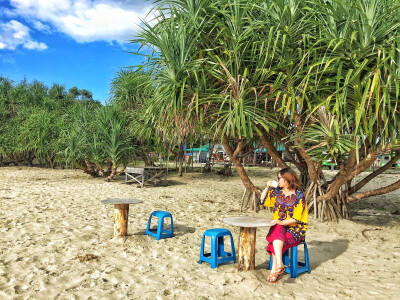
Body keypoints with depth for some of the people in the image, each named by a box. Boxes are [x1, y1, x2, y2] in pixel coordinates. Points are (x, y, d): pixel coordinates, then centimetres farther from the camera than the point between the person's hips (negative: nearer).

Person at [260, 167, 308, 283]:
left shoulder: (299, 196, -7)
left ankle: (274, 270, -26)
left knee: (276, 241, -31)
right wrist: (267, 188, 5)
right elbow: (262, 201, 18)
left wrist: (282, 222, -26)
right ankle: (279, 265, -39)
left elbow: (296, 218, -13)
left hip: (295, 228, -4)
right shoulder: (276, 192, 8)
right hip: (278, 226, 4)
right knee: (277, 232, -32)